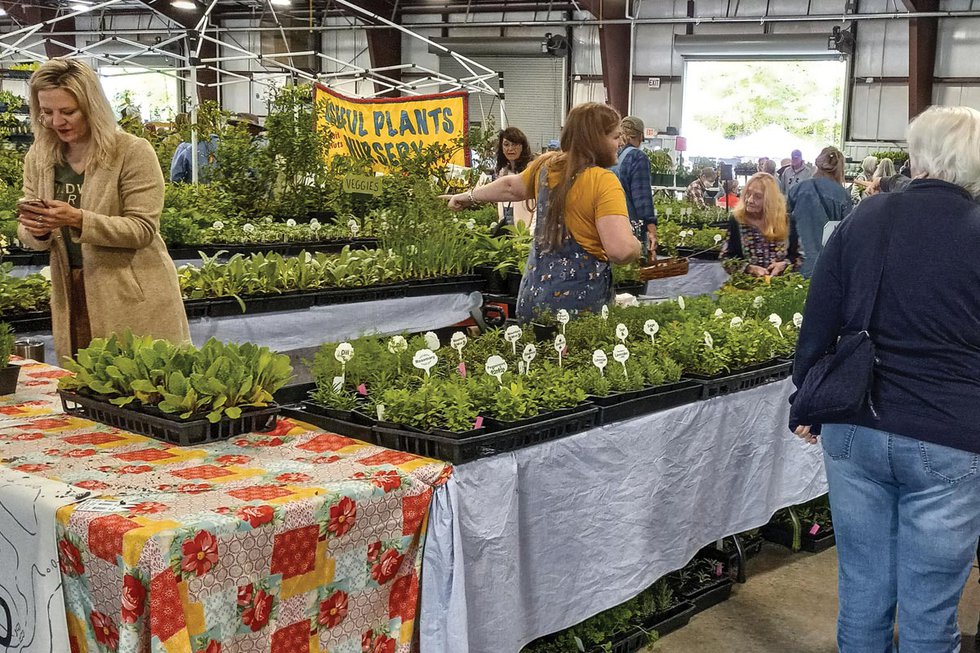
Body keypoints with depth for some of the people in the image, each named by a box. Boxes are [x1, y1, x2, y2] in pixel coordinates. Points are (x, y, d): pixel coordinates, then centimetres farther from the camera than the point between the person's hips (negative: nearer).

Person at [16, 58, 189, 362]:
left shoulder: (133, 152, -9)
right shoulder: (37, 158, 8)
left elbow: (143, 229, -13)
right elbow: (27, 234, 10)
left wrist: (78, 219, -24)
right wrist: (38, 231, -14)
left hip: (135, 300, -4)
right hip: (72, 298, 4)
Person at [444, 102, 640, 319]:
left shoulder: (546, 165, 5)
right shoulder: (603, 181, -17)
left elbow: (511, 187, 23)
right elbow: (621, 250, -27)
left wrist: (469, 196, 41)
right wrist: (636, 247, -5)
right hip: (580, 298, -7)